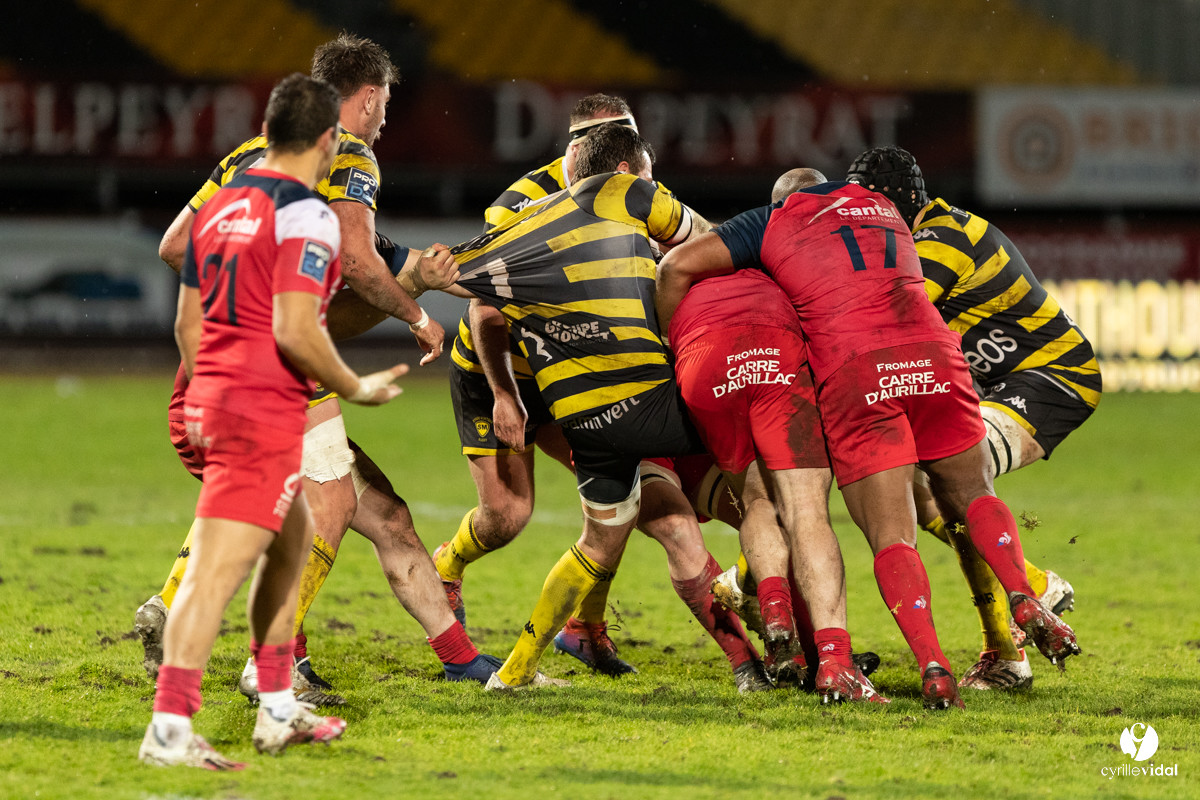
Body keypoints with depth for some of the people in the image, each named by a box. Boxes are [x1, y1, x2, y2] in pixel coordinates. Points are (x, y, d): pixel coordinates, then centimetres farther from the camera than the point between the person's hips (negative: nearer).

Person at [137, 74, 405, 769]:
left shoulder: (221, 205, 13)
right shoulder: (306, 215, -13)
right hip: (267, 412, -9)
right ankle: (170, 728, -17)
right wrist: (358, 389, -7)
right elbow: (295, 331, -20)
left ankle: (278, 712, 27)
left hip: (214, 395, 9)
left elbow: (188, 324, 18)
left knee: (293, 541, 23)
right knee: (217, 571, -12)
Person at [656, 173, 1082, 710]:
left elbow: (678, 267, 11)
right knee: (973, 496, 21)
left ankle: (932, 665, -20)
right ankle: (1023, 600, -5)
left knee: (891, 538, 0)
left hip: (851, 373, -3)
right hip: (931, 354, 3)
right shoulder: (882, 208, 32)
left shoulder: (774, 221, 20)